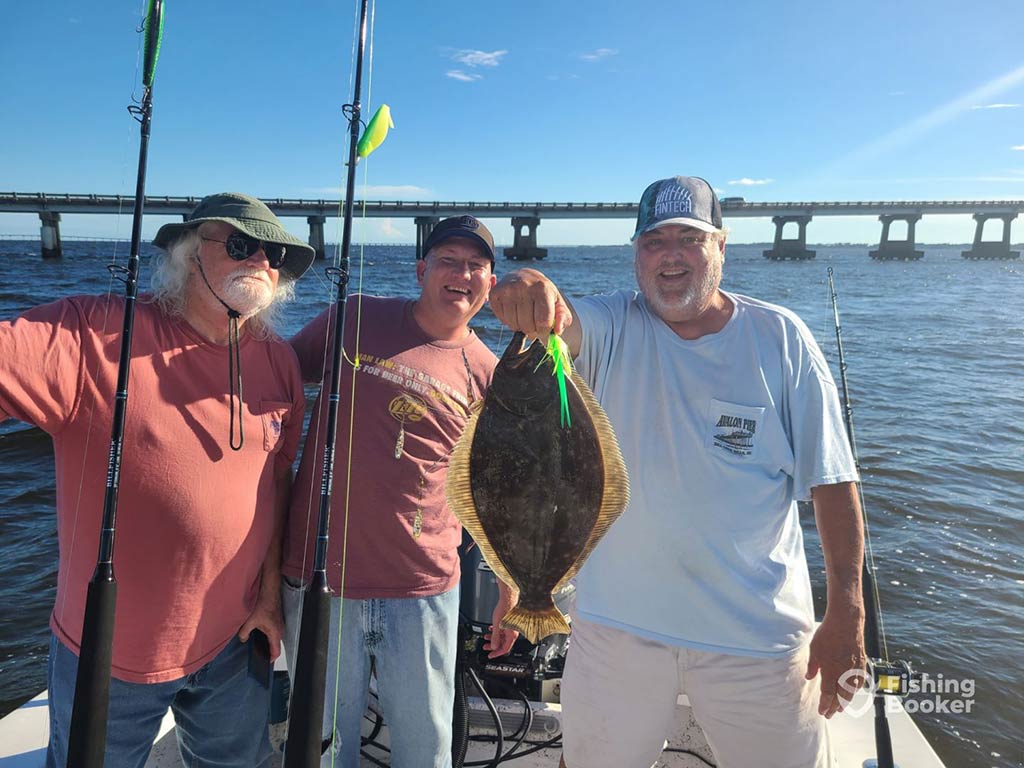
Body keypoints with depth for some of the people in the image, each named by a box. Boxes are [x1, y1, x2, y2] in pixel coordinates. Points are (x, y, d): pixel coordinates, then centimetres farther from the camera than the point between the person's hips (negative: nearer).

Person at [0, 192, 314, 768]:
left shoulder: (279, 363, -3)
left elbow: (278, 486, 4)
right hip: (109, 654, -3)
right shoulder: (93, 337, -18)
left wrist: (271, 592, 6)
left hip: (235, 642, 4)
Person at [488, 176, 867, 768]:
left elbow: (832, 479, -4)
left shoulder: (780, 337, -4)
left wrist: (847, 615, -6)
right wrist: (530, 292, -50)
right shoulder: (612, 329, -3)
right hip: (619, 621, 1)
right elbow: (561, 321, -26)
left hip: (759, 632, 0)